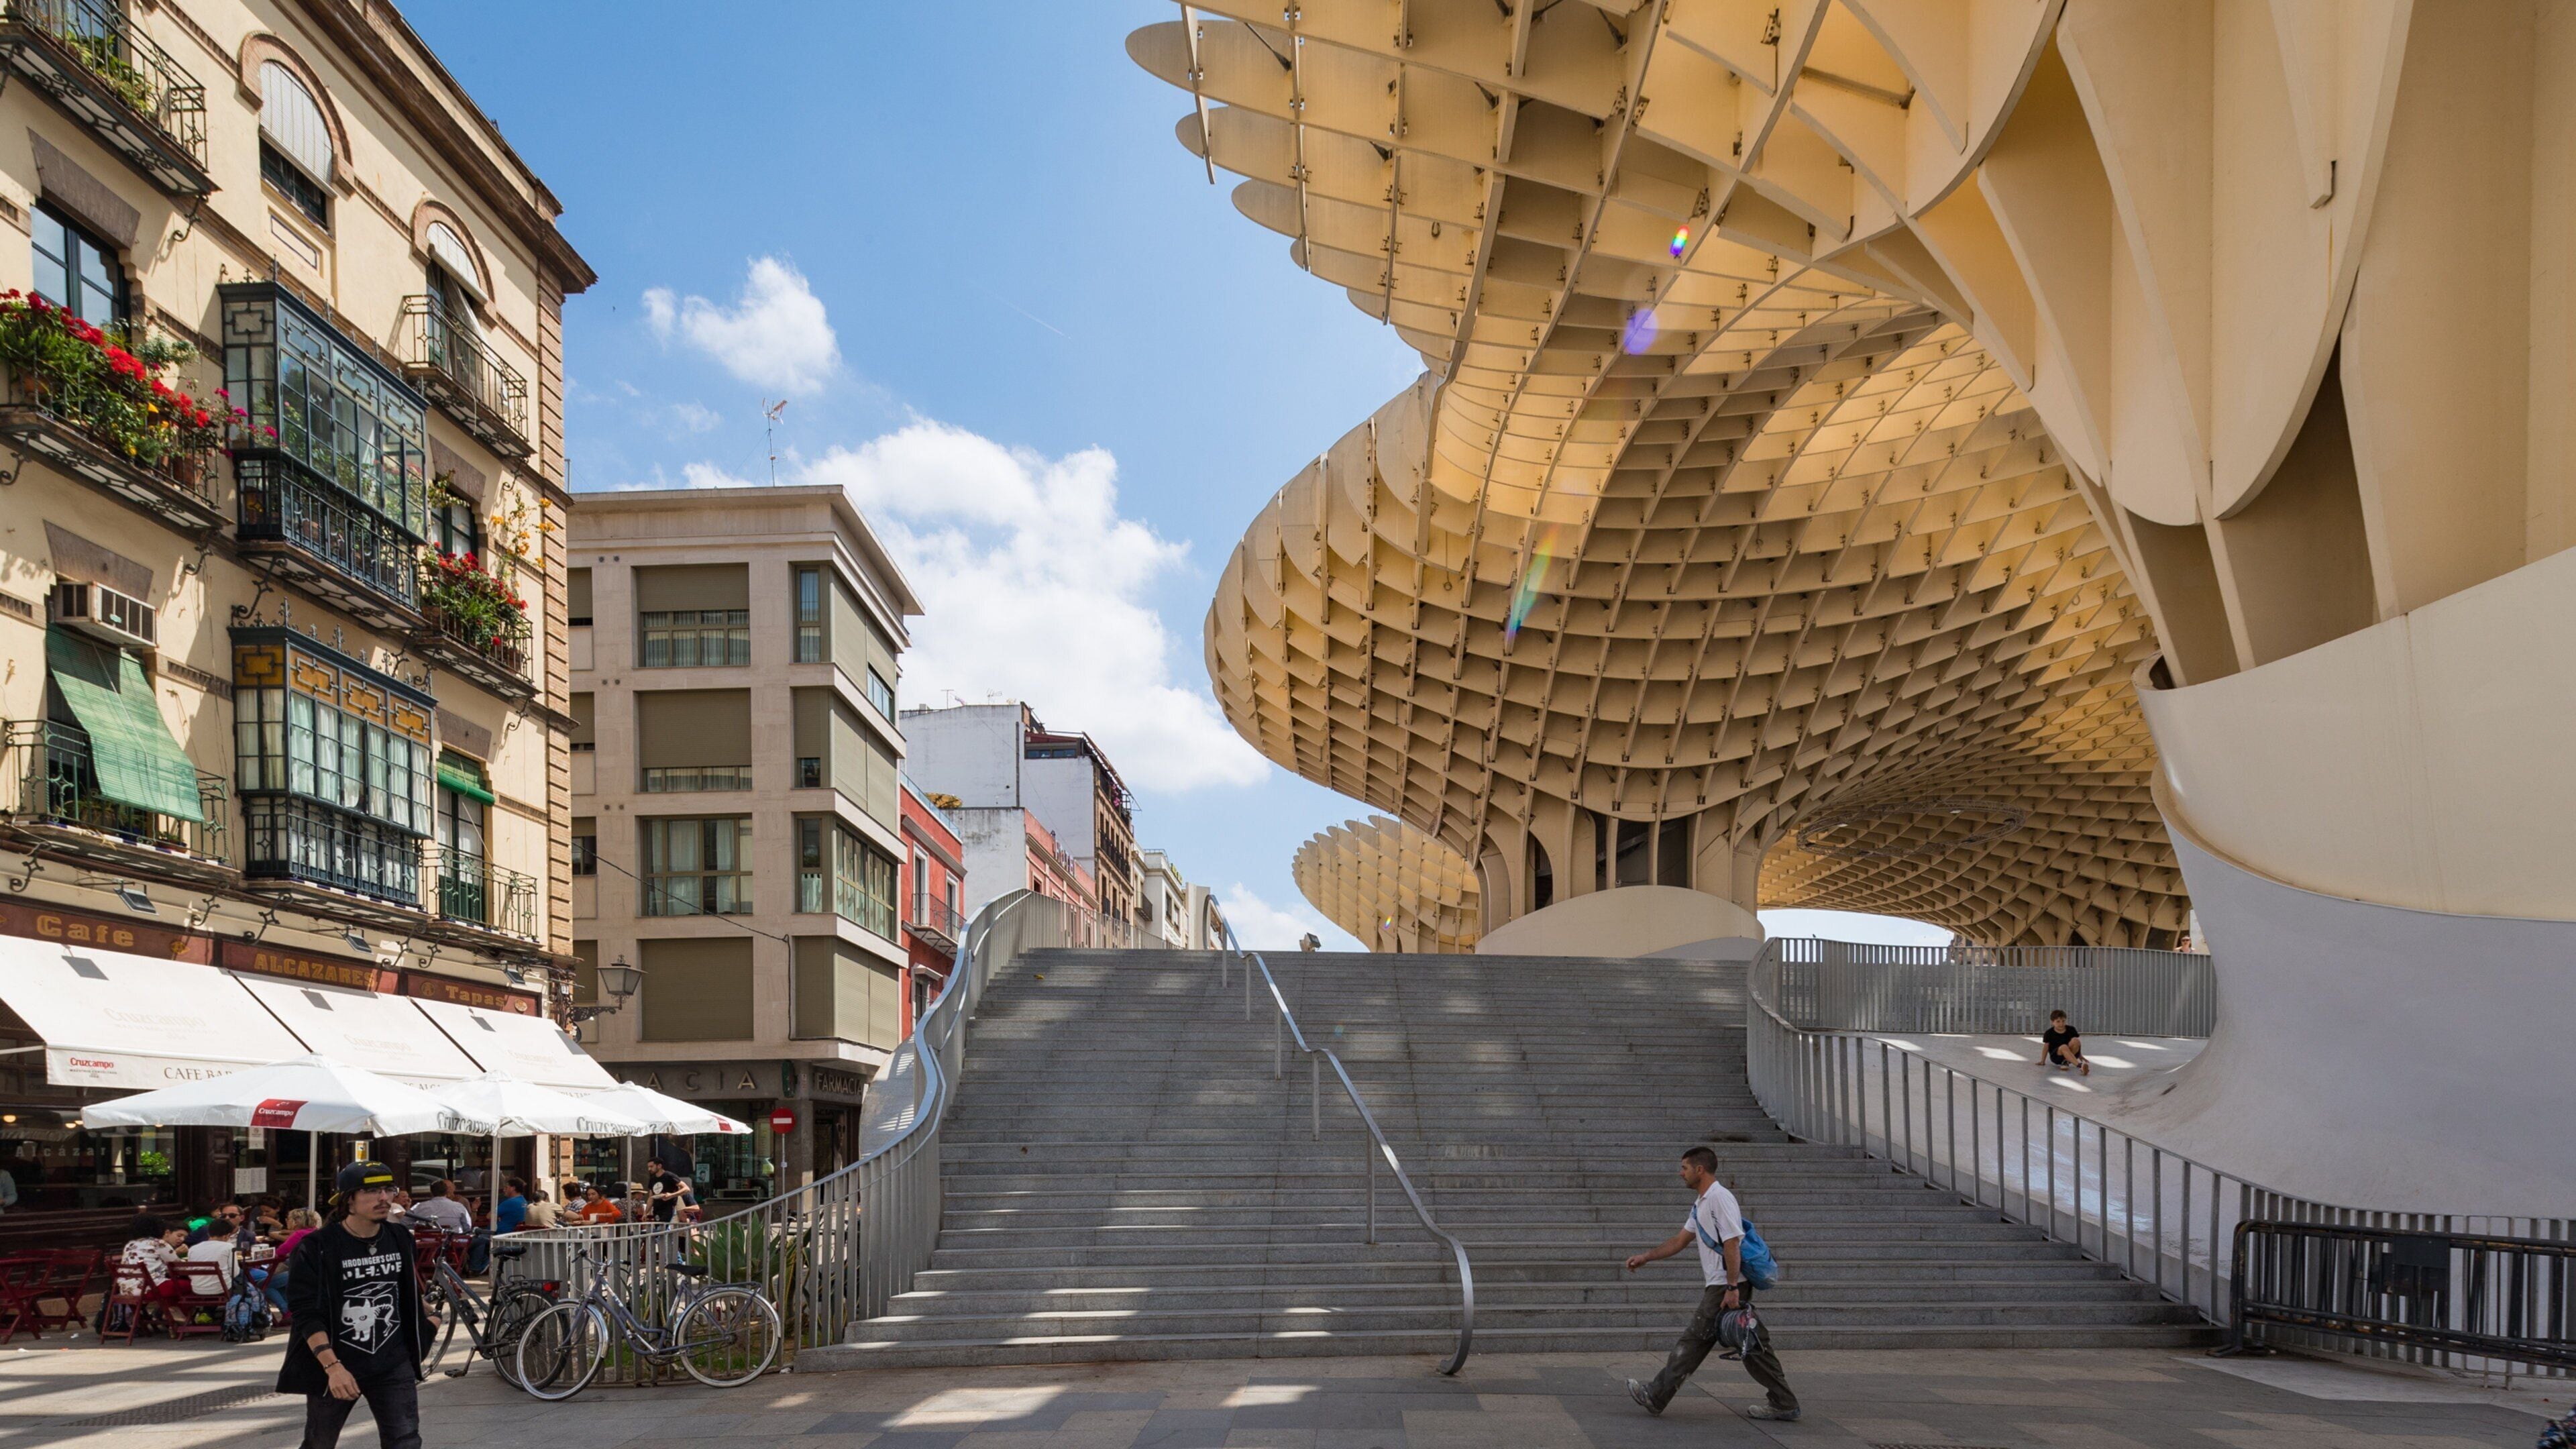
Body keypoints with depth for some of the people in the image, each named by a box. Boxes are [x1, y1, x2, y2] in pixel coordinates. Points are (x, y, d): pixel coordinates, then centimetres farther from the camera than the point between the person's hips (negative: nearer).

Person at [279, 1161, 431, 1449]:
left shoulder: (400, 1239, 3)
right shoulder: (317, 1248, -13)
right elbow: (307, 1314, -18)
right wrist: (332, 1366, -26)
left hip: (393, 1364, 3)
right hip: (334, 1365, -3)